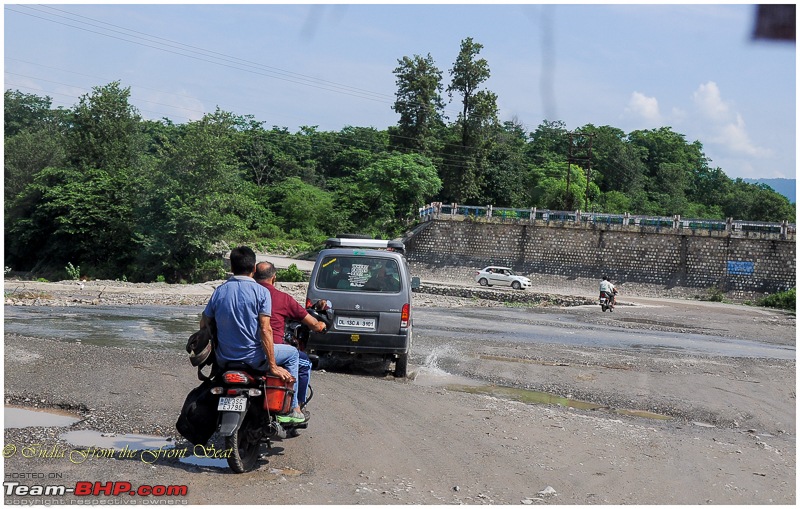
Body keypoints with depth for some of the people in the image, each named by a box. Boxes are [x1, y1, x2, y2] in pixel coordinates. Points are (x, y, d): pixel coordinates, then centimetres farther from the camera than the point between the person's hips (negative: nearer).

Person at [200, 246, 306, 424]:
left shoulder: (219, 291, 3)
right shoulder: (261, 292, -11)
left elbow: (204, 324, 6)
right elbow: (265, 330, -16)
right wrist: (273, 366, -12)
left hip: (224, 359, 5)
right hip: (253, 359, -5)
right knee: (292, 353, 18)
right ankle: (292, 409, 14)